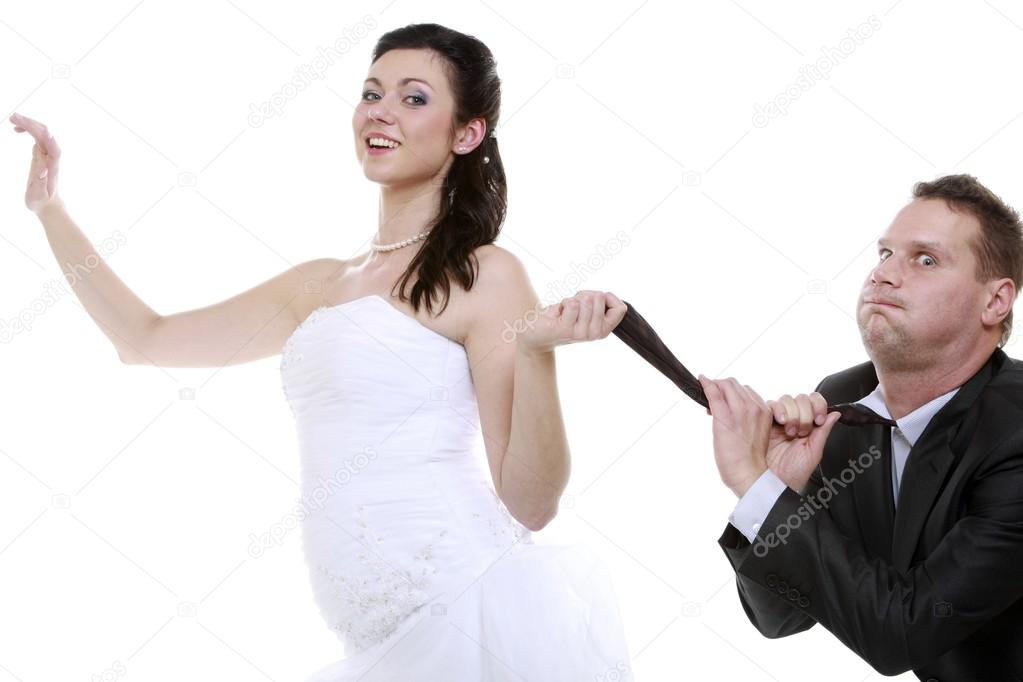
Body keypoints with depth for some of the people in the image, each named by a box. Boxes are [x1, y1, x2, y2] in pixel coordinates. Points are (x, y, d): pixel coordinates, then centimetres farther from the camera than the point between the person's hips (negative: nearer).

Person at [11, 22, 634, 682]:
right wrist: (49, 209, 22)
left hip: (480, 622, -7)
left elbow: (530, 503, -11)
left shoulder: (485, 275, -6)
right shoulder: (319, 286, 15)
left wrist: (535, 352, -26)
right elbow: (146, 338, 25)